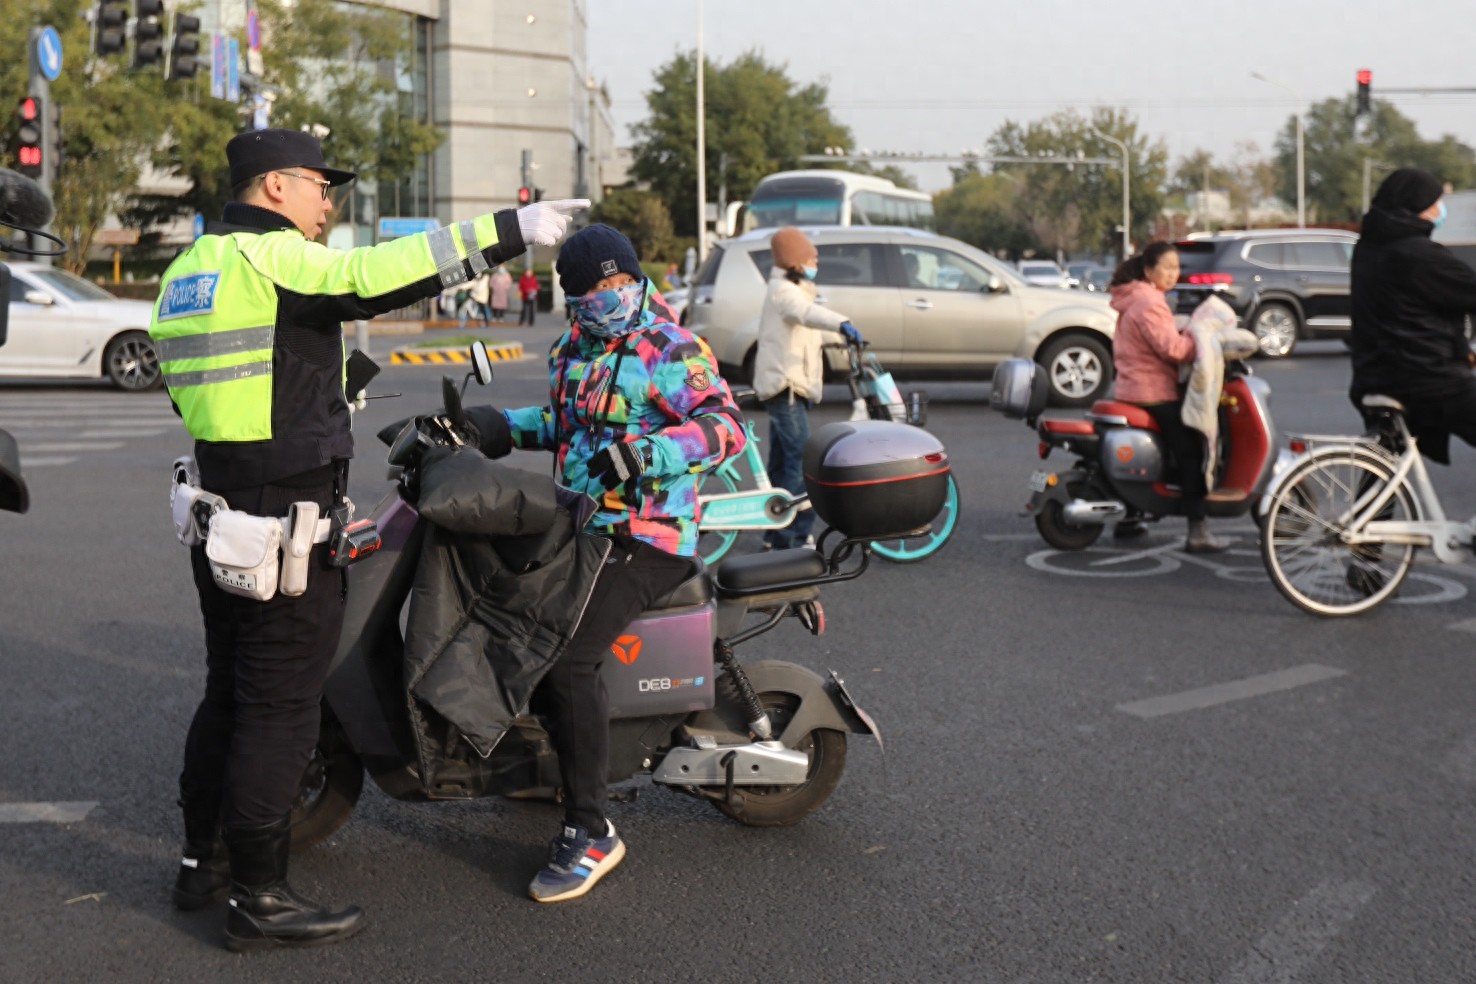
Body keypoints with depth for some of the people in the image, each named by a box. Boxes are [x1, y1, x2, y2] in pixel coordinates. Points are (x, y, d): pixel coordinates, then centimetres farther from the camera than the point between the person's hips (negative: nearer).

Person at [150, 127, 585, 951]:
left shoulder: (189, 269, 15)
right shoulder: (269, 257, -14)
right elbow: (377, 274, -30)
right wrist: (511, 231, -30)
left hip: (219, 512, 10)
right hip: (287, 528, -10)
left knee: (231, 692, 19)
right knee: (279, 710, -3)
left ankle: (204, 861, 30)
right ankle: (259, 899, 5)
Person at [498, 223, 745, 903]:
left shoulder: (669, 348, -9)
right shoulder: (572, 351, 16)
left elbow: (725, 426, -20)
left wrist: (645, 452, -33)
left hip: (645, 538, -9)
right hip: (578, 526, 9)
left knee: (567, 661, -26)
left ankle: (590, 832, -18)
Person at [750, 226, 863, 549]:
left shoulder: (789, 289, 21)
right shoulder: (784, 290, -13)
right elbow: (807, 312, -35)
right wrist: (842, 323, -52)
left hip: (789, 386, 11)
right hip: (785, 386, -11)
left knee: (782, 462, 14)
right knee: (801, 461, -17)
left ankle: (776, 535, 20)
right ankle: (795, 537, -20)